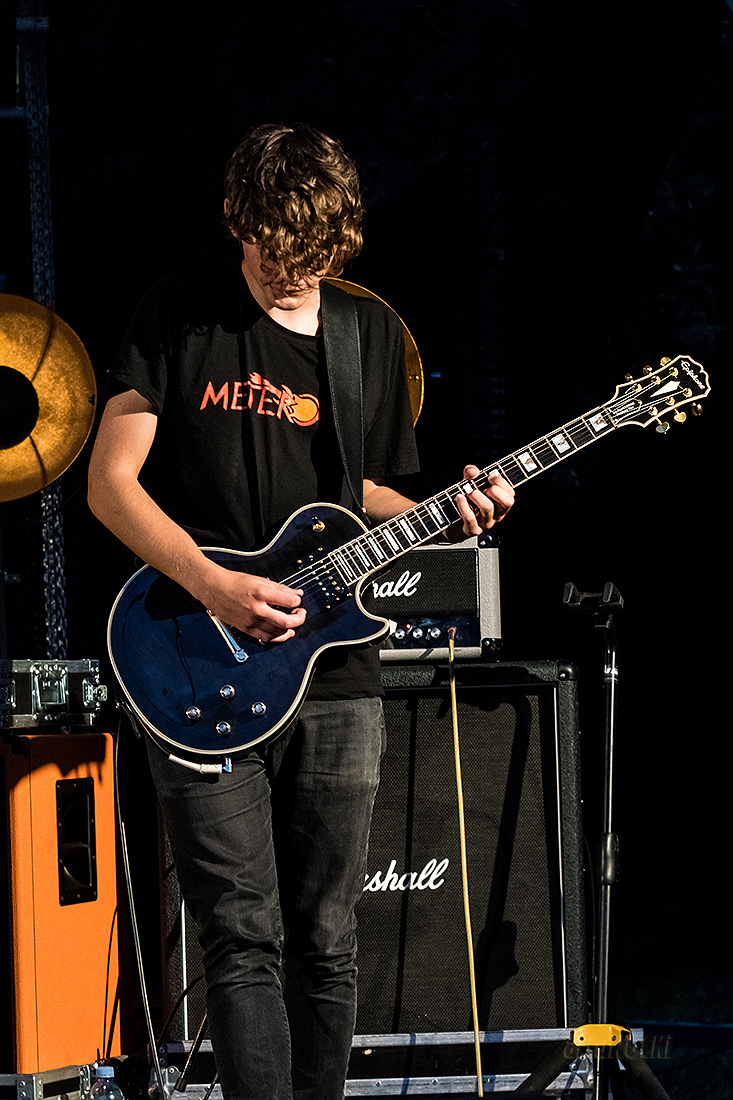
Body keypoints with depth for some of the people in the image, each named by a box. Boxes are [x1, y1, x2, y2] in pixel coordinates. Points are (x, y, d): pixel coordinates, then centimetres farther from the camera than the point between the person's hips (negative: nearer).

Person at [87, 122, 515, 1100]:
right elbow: (111, 482, -5)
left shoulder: (374, 333, 10)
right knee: (244, 943, -8)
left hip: (333, 672, 4)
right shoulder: (179, 316, -2)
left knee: (327, 944, 6)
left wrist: (446, 512, -1)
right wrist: (215, 587, -16)